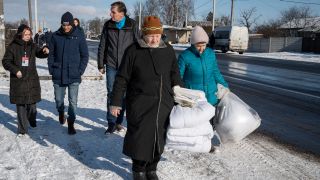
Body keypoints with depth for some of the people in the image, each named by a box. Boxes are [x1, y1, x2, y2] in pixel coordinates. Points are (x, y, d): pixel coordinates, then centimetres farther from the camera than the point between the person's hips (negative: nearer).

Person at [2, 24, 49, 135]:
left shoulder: (32, 46, 6)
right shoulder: (13, 47, -3)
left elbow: (39, 54, 12)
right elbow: (6, 61, 0)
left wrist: (45, 51, -11)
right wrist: (15, 70, -14)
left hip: (32, 80, 3)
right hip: (18, 80, -2)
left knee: (32, 103, 7)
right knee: (21, 105, 1)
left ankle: (32, 121, 34)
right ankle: (22, 129, 10)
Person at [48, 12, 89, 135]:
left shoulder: (79, 36, -3)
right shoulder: (55, 36, 0)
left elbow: (85, 55, 1)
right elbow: (51, 54, 7)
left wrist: (80, 71, -5)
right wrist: (51, 70, 0)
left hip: (74, 76, -2)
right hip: (58, 76, 2)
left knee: (73, 101, 0)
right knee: (58, 99, 14)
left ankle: (71, 123, 15)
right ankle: (61, 112, 45)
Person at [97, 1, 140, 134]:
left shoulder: (132, 25, -2)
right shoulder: (108, 25, 3)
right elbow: (102, 46, 7)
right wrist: (101, 64, 6)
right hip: (111, 65, 1)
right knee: (111, 94, 0)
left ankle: (119, 121, 21)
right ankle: (111, 123, 8)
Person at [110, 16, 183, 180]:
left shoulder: (168, 50, 6)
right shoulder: (133, 51, -4)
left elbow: (175, 77, 15)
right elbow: (122, 79, -1)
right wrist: (115, 102, -2)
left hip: (163, 104, 3)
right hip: (140, 105, -3)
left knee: (158, 138, 9)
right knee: (139, 137, 0)